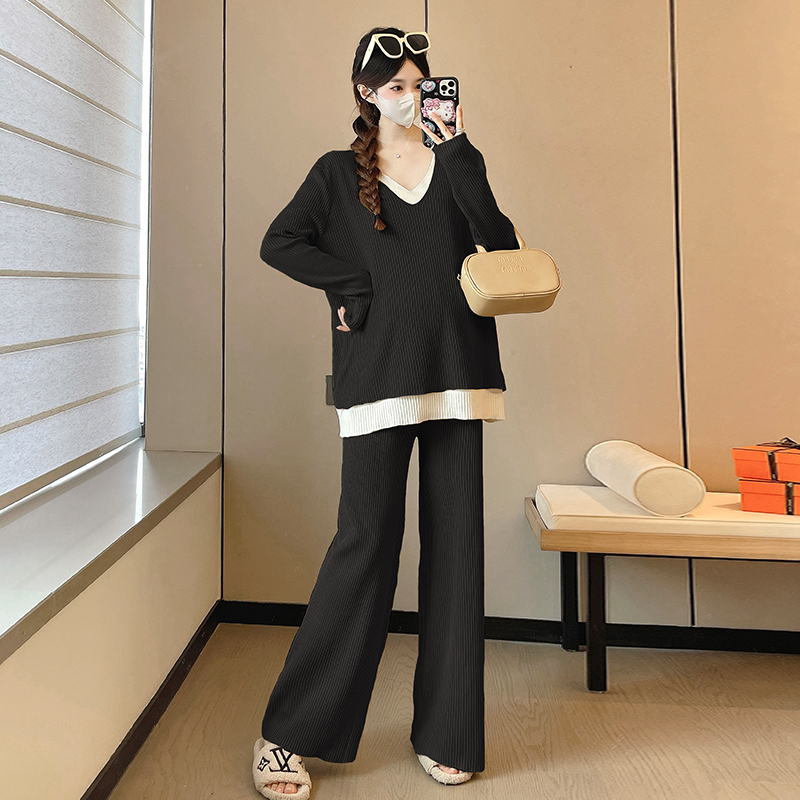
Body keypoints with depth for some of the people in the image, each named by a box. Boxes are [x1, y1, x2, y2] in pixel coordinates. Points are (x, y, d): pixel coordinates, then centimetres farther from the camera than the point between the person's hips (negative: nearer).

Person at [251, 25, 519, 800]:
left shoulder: (452, 161, 16)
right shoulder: (339, 172, 11)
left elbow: (499, 242, 1)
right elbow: (279, 242, 0)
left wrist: (458, 150, -4)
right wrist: (356, 287, -6)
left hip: (455, 372, 3)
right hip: (379, 375, -3)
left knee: (454, 541, 2)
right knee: (367, 540, -5)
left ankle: (444, 733, 16)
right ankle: (288, 732, 10)